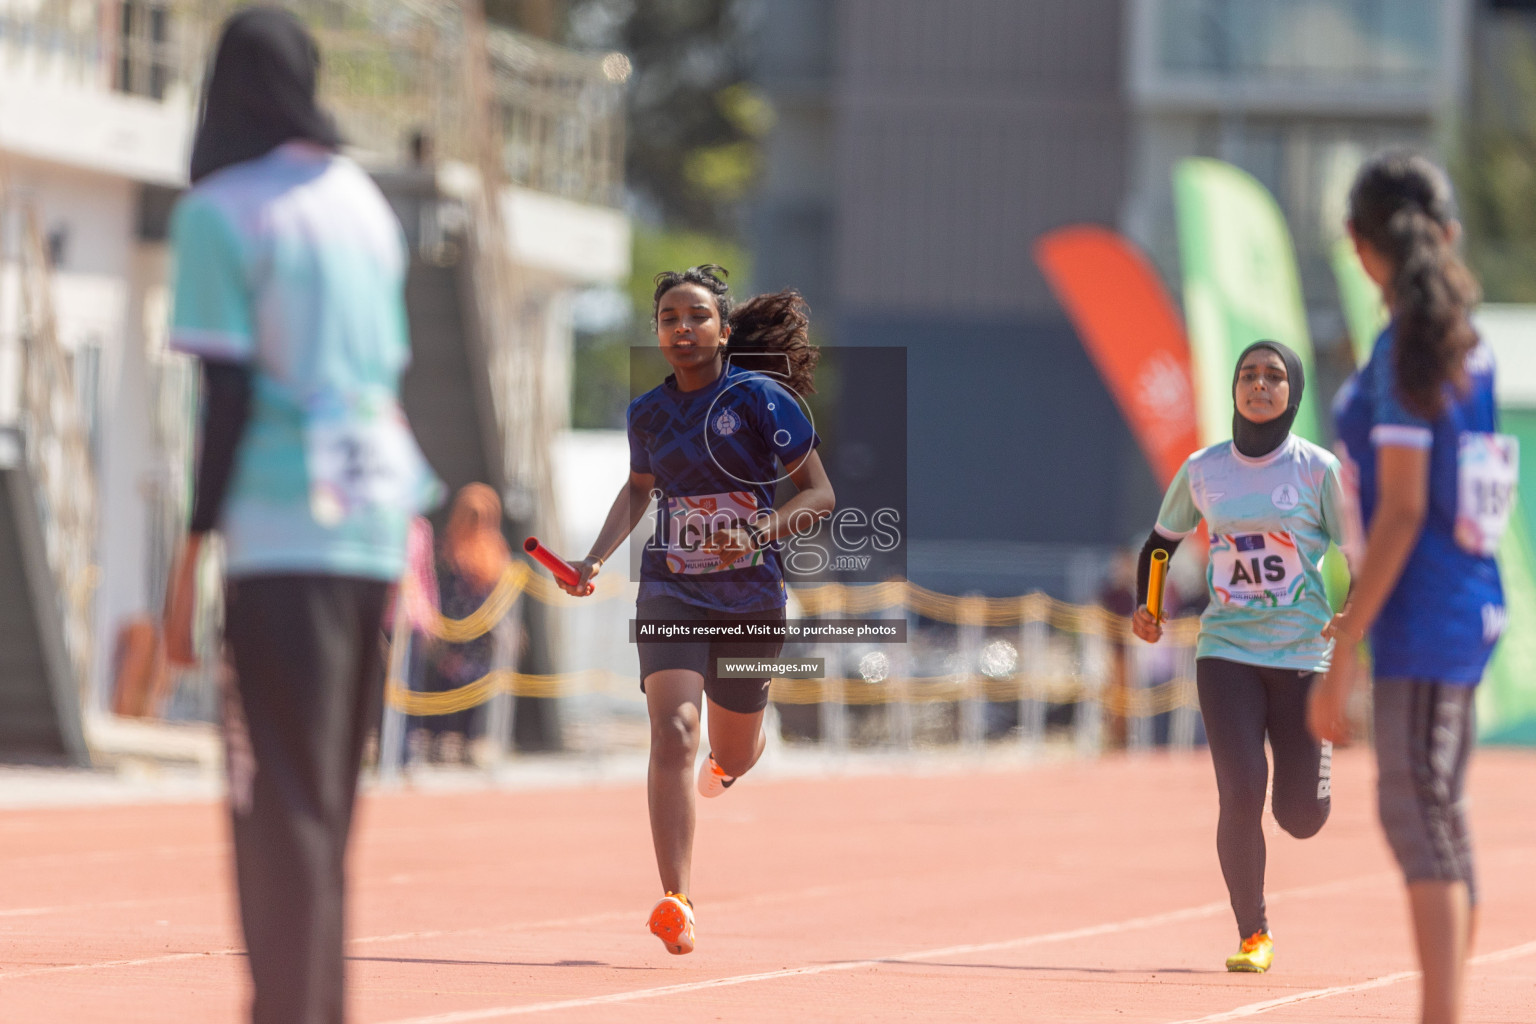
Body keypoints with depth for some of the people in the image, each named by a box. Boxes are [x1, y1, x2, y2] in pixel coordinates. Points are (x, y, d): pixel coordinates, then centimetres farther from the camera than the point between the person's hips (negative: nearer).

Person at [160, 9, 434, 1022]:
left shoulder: (220, 213, -5)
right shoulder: (366, 205, 15)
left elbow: (229, 396, -10)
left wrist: (191, 555, -8)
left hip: (281, 537, -6)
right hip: (376, 524, 6)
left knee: (284, 809, -8)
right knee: (324, 804, 13)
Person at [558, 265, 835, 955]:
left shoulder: (762, 399, -9)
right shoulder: (648, 412, 4)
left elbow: (820, 494, -7)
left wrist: (758, 533, -23)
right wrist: (597, 559, 11)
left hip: (751, 598, -1)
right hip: (671, 592, 1)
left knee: (731, 757, 15)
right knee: (673, 732, -22)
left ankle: (727, 758, 57)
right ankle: (675, 903, -28)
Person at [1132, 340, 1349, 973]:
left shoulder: (1318, 470, -3)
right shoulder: (1202, 470, 4)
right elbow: (1162, 539, 20)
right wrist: (1145, 606, 6)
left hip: (1303, 654, -1)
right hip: (1226, 652, 1)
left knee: (1300, 817, -1)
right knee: (1241, 797, -15)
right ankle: (1253, 935, 3)